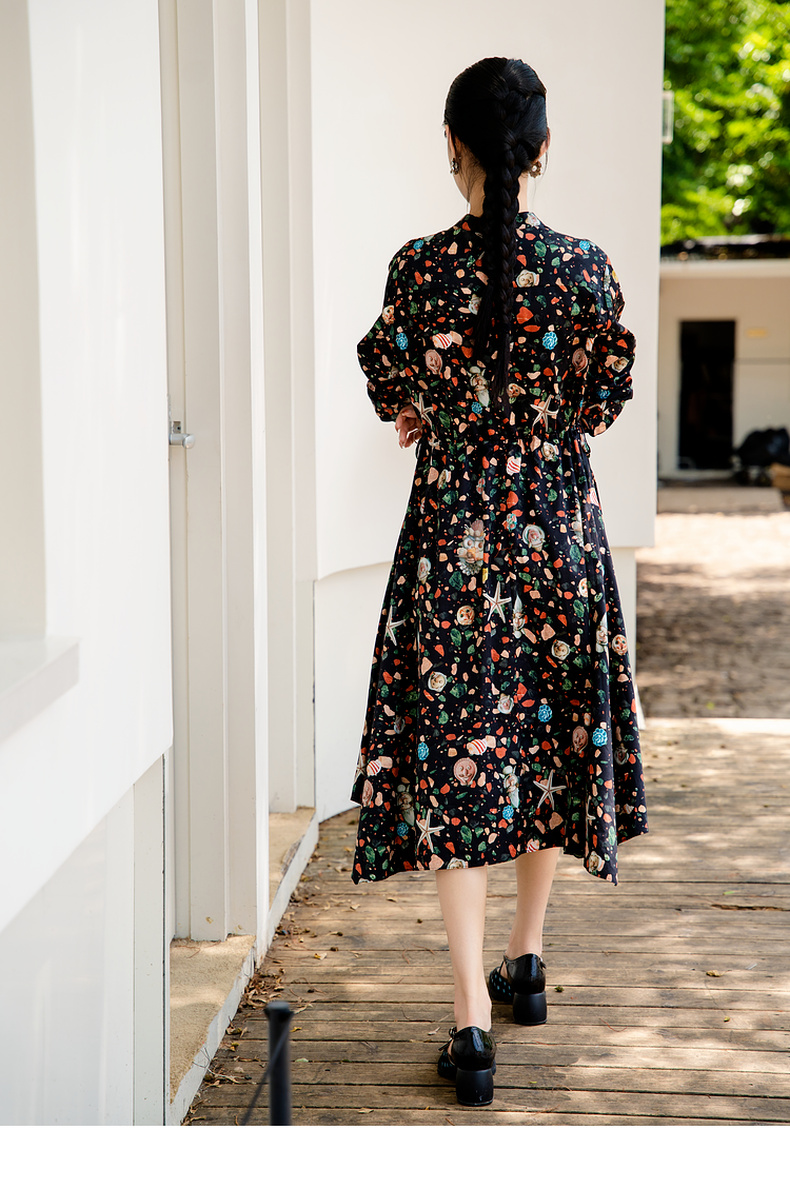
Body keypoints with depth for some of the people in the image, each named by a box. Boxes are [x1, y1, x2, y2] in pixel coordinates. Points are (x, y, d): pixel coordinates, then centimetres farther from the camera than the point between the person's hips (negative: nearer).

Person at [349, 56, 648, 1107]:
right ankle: (527, 962, 33)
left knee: (455, 753, 0)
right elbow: (603, 403, 5)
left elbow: (395, 398, 5)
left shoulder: (417, 268, -8)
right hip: (559, 527, 2)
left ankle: (473, 1021, -5)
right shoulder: (586, 267, -6)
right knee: (552, 738, 18)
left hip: (453, 532, -2)